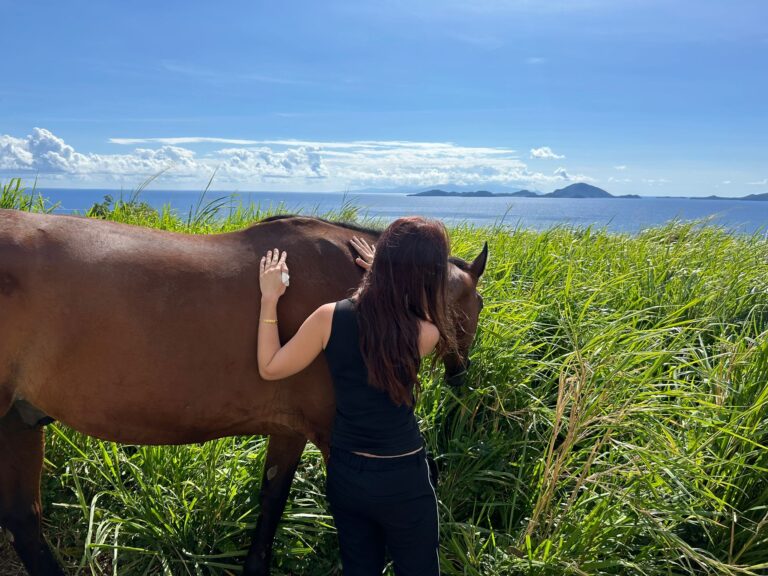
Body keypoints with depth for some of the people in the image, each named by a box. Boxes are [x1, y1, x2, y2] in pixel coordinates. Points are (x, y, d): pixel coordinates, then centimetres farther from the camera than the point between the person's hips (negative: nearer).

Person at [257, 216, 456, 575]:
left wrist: (270, 299, 0)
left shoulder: (330, 317, -16)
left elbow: (270, 368, -3)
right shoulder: (425, 334, -18)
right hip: (402, 479, -3)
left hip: (345, 473, 3)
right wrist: (393, 273, 7)